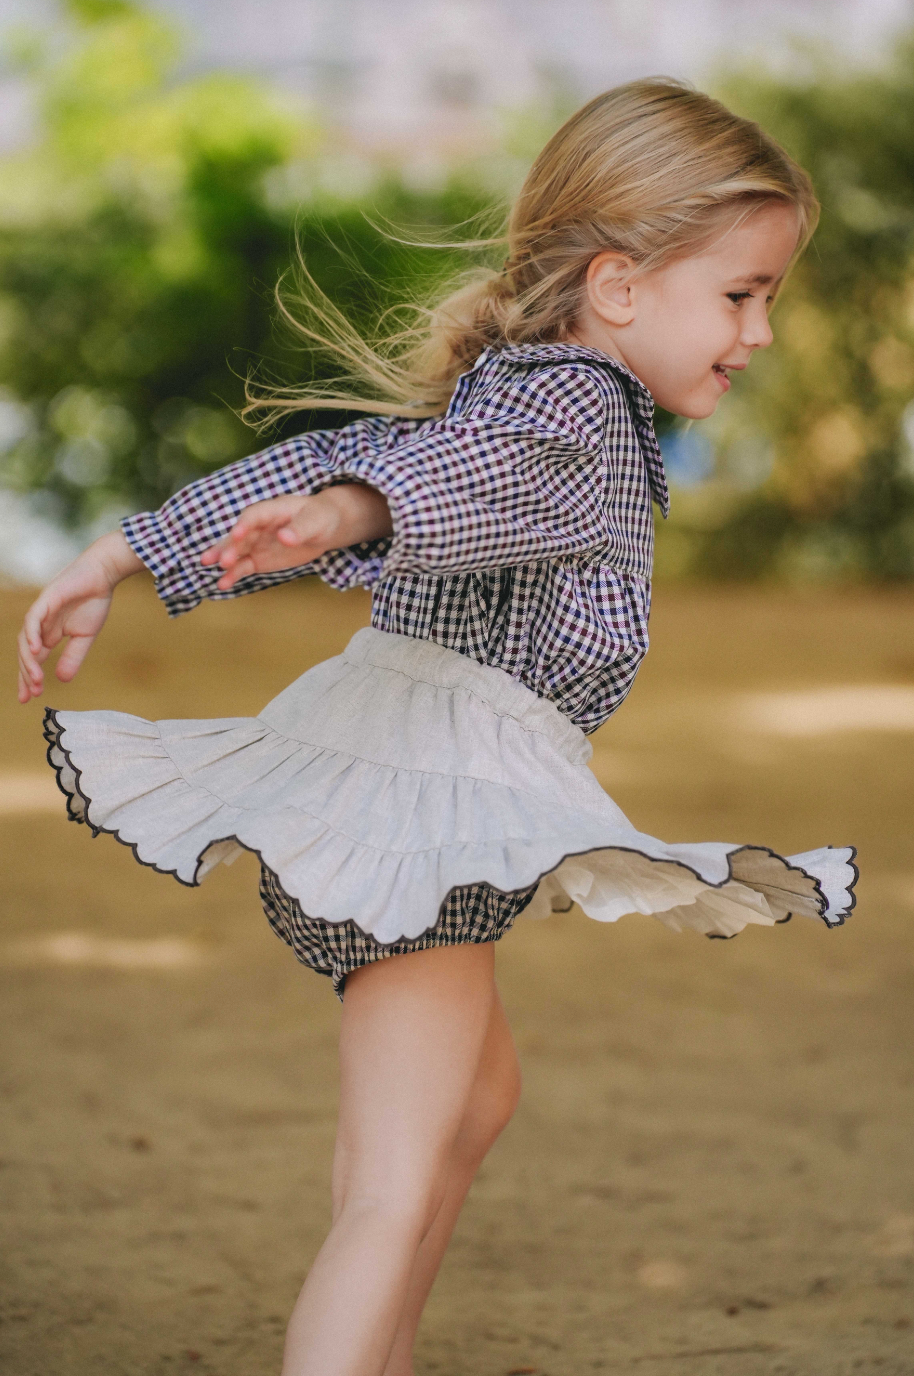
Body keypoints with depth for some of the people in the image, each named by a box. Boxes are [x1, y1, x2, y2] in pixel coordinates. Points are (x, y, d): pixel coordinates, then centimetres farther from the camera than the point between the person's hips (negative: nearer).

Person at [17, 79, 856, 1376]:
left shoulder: (496, 383, 17)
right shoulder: (575, 399, -13)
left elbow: (296, 470, 16)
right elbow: (477, 471, -36)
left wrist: (125, 558, 18)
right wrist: (354, 515, -55)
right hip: (425, 807, -10)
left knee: (476, 1093, 30)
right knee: (398, 1194, -20)